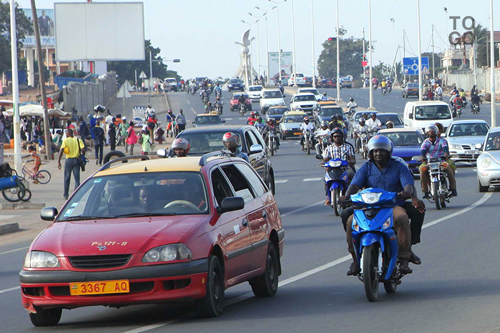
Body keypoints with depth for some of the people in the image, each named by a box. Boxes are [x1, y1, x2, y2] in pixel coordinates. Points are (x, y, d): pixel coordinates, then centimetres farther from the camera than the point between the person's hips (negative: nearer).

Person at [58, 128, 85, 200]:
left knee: (67, 178, 13)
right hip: (77, 160, 2)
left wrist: (58, 161, -12)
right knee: (77, 178, 4)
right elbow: (83, 149, -8)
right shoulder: (78, 140, 3)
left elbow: (61, 151, -13)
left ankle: (66, 195, 23)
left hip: (69, 160, -2)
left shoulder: (65, 140, -4)